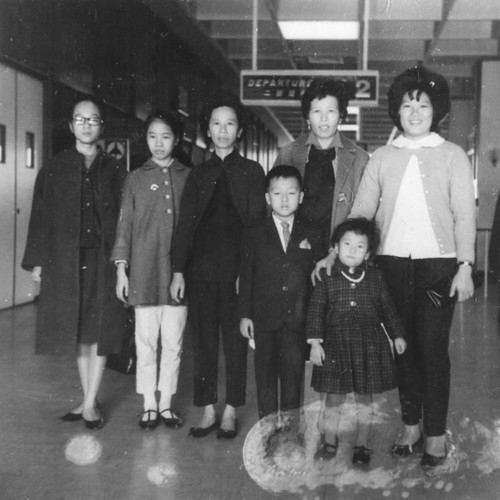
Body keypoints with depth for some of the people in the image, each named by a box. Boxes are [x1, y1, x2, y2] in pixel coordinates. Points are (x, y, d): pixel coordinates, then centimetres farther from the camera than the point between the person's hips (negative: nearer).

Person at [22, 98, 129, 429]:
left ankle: (90, 403, 6)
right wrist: (37, 261, 0)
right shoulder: (55, 169, 9)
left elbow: (126, 217, 3)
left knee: (100, 331, -2)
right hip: (66, 259, 1)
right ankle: (88, 400, 18)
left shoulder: (115, 171, 7)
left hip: (103, 259, -1)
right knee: (79, 332, 7)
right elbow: (40, 216, 6)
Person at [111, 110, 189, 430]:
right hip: (144, 272, 0)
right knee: (146, 341, 4)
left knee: (173, 342, 5)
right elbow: (125, 225, 7)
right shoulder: (136, 179, 7)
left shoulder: (189, 177, 6)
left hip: (179, 272, 0)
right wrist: (121, 269, 0)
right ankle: (149, 406, 15)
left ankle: (166, 403, 17)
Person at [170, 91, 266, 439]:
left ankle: (230, 412, 14)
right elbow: (185, 224, 9)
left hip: (237, 270, -2)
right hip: (201, 270, 3)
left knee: (235, 342, 4)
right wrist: (178, 271, 1)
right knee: (203, 341, 5)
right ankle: (208, 411, 15)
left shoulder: (252, 171, 5)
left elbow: (256, 222, -1)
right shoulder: (198, 174, 13)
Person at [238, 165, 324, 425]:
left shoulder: (311, 236, 6)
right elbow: (246, 275, 4)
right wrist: (245, 314, -1)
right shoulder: (255, 234, 4)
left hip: (298, 319, 0)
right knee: (266, 375, 7)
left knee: (293, 375, 4)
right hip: (265, 317, 0)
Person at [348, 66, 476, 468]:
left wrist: (465, 266, -8)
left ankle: (436, 434, 12)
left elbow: (465, 215, 1)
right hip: (392, 262, 2)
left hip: (437, 262, -2)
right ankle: (411, 426, 22)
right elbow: (361, 210, 5)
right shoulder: (382, 157, 9)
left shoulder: (452, 156, 4)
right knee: (403, 345, 9)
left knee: (433, 348, -1)